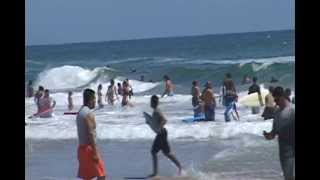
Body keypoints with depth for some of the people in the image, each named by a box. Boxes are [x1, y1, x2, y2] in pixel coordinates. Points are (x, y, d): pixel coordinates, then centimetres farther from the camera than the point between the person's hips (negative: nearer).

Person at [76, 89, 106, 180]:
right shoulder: (89, 113, -16)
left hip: (82, 147, 9)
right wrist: (95, 152, -20)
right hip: (89, 148, -9)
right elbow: (91, 134, -21)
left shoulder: (80, 112, 14)